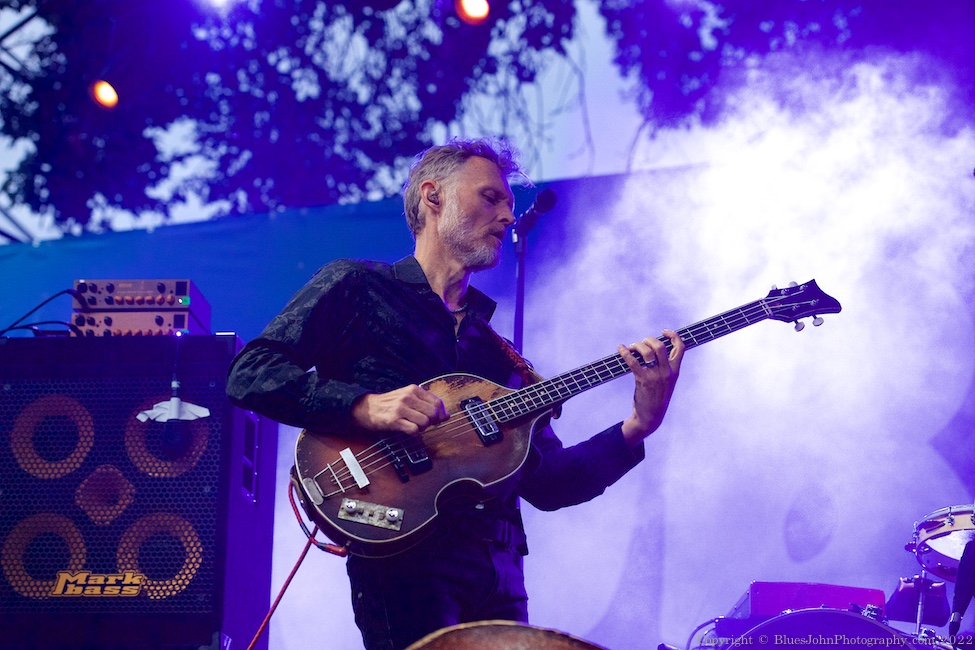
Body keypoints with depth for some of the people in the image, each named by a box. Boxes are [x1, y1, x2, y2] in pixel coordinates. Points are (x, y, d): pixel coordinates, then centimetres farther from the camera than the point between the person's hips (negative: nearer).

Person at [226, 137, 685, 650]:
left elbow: (545, 484, 16)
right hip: (405, 557, -6)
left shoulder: (496, 346, 23)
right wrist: (365, 407, -17)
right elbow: (249, 375, -4)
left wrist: (637, 427, 2)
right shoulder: (356, 286, 8)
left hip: (498, 570, 6)